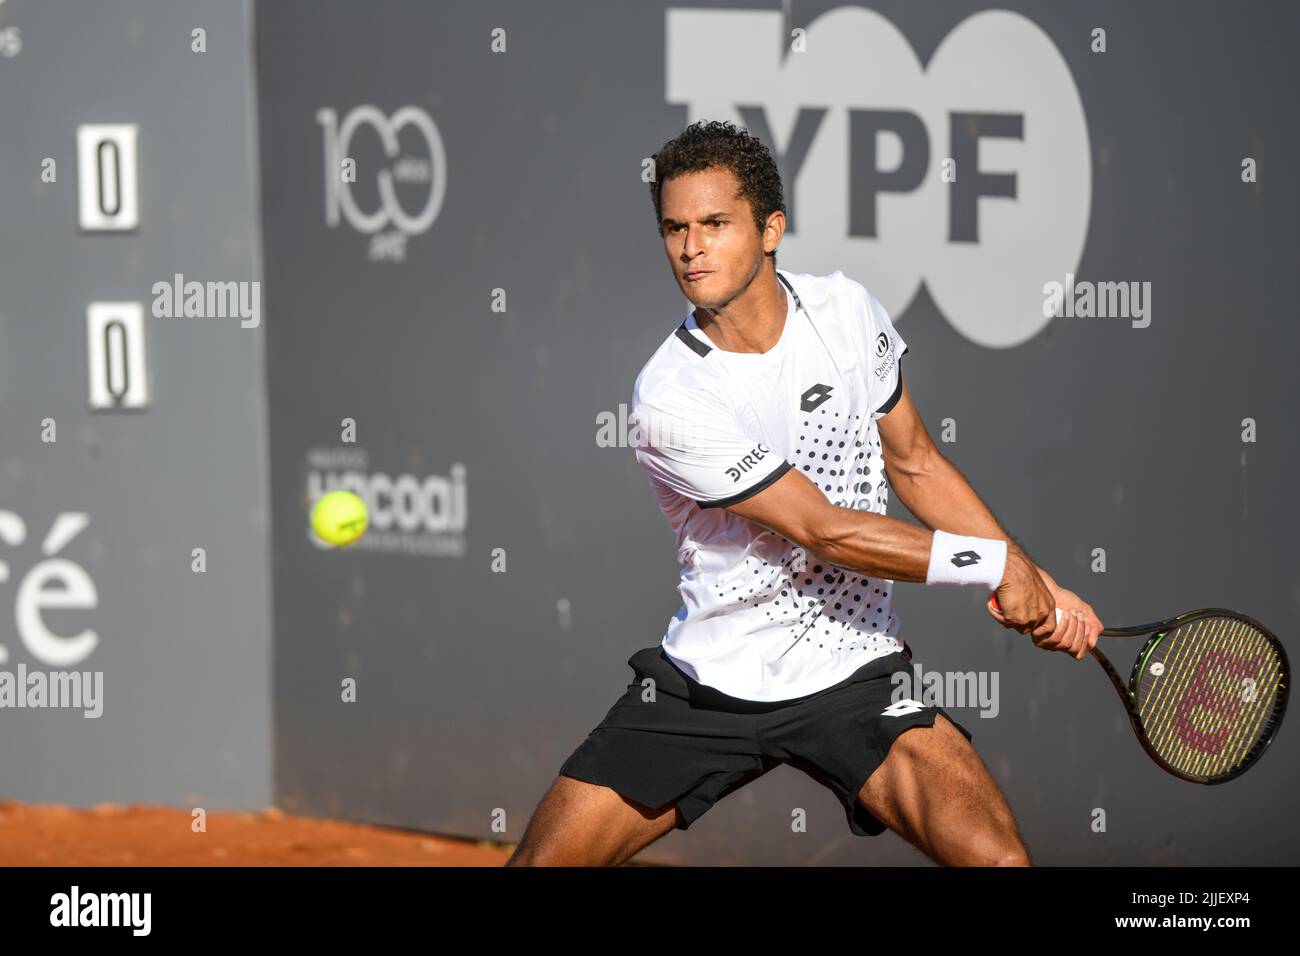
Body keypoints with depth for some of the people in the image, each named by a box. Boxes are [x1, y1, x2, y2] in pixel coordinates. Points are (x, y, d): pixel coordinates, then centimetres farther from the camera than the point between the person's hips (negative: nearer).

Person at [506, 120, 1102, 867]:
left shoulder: (847, 309, -2)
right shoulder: (670, 399, -18)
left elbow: (915, 463, 11)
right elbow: (824, 530, -18)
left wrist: (1035, 585, 5)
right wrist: (995, 563, -15)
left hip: (854, 679, 2)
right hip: (704, 690, -2)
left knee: (998, 858, -21)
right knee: (544, 859, -5)